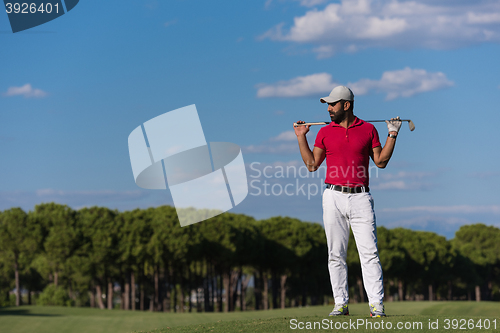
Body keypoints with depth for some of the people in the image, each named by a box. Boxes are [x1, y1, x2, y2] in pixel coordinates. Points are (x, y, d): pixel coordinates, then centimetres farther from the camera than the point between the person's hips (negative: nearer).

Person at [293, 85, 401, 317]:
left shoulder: (368, 129, 7)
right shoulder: (325, 132, 10)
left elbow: (381, 161, 8)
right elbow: (312, 164, 9)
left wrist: (392, 135, 3)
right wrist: (301, 137, 6)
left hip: (360, 197, -2)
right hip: (333, 197, 2)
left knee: (369, 252, -8)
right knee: (336, 254, 2)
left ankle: (376, 305, -10)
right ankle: (340, 303, 8)